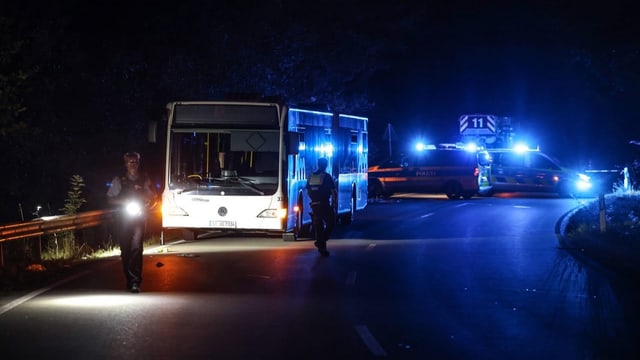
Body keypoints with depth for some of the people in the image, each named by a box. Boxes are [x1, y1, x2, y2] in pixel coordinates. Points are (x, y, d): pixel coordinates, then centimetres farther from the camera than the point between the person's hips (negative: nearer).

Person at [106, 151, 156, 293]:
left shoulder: (144, 180, 8)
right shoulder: (119, 180, 5)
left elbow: (153, 199, 16)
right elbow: (110, 199, 6)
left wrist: (145, 207, -4)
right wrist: (125, 202, -9)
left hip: (139, 218, -1)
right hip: (123, 218, 1)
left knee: (136, 248, -15)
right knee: (125, 250, 4)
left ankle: (135, 281, -19)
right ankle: (129, 280, 16)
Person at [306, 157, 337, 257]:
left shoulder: (311, 177, 9)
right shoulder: (326, 177, -8)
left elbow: (308, 192, 16)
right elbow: (334, 191, -9)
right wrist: (335, 203, 2)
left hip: (314, 205, 6)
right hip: (325, 205, -6)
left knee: (318, 226, 11)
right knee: (330, 223, 5)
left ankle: (322, 248, 13)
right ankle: (321, 242, -10)